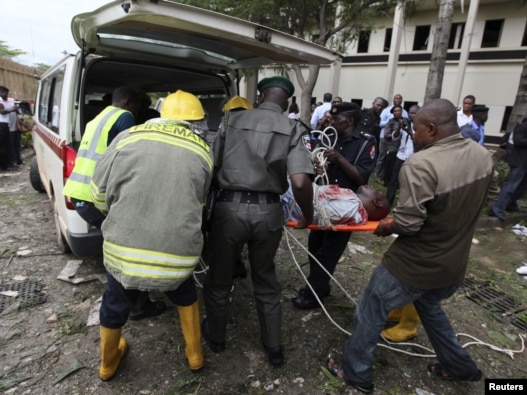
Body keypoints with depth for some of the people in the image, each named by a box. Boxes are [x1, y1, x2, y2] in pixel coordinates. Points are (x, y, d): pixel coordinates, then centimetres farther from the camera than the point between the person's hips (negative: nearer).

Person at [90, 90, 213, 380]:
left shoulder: (128, 138, 2)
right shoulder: (203, 152, 4)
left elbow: (99, 193, 7)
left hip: (123, 249, 1)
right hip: (178, 254, 0)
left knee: (116, 305, 29)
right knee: (185, 296, 32)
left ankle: (108, 364, 55)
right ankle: (195, 354, 47)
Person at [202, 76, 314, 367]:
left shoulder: (233, 120, 3)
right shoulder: (294, 129, -1)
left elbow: (212, 167, 4)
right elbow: (300, 182, -15)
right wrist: (308, 214, 2)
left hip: (229, 207, 0)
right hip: (269, 211, 1)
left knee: (219, 276, 21)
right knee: (265, 279, 23)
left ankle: (215, 336, 44)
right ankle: (273, 347, 36)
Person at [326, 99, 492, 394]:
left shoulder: (422, 164, -29)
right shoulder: (483, 156, -3)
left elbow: (407, 223, -29)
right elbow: (467, 205, 10)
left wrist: (386, 227, -9)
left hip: (414, 266, -7)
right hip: (454, 264, 8)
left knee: (371, 313, 13)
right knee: (430, 307, 35)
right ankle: (460, 366, 50)